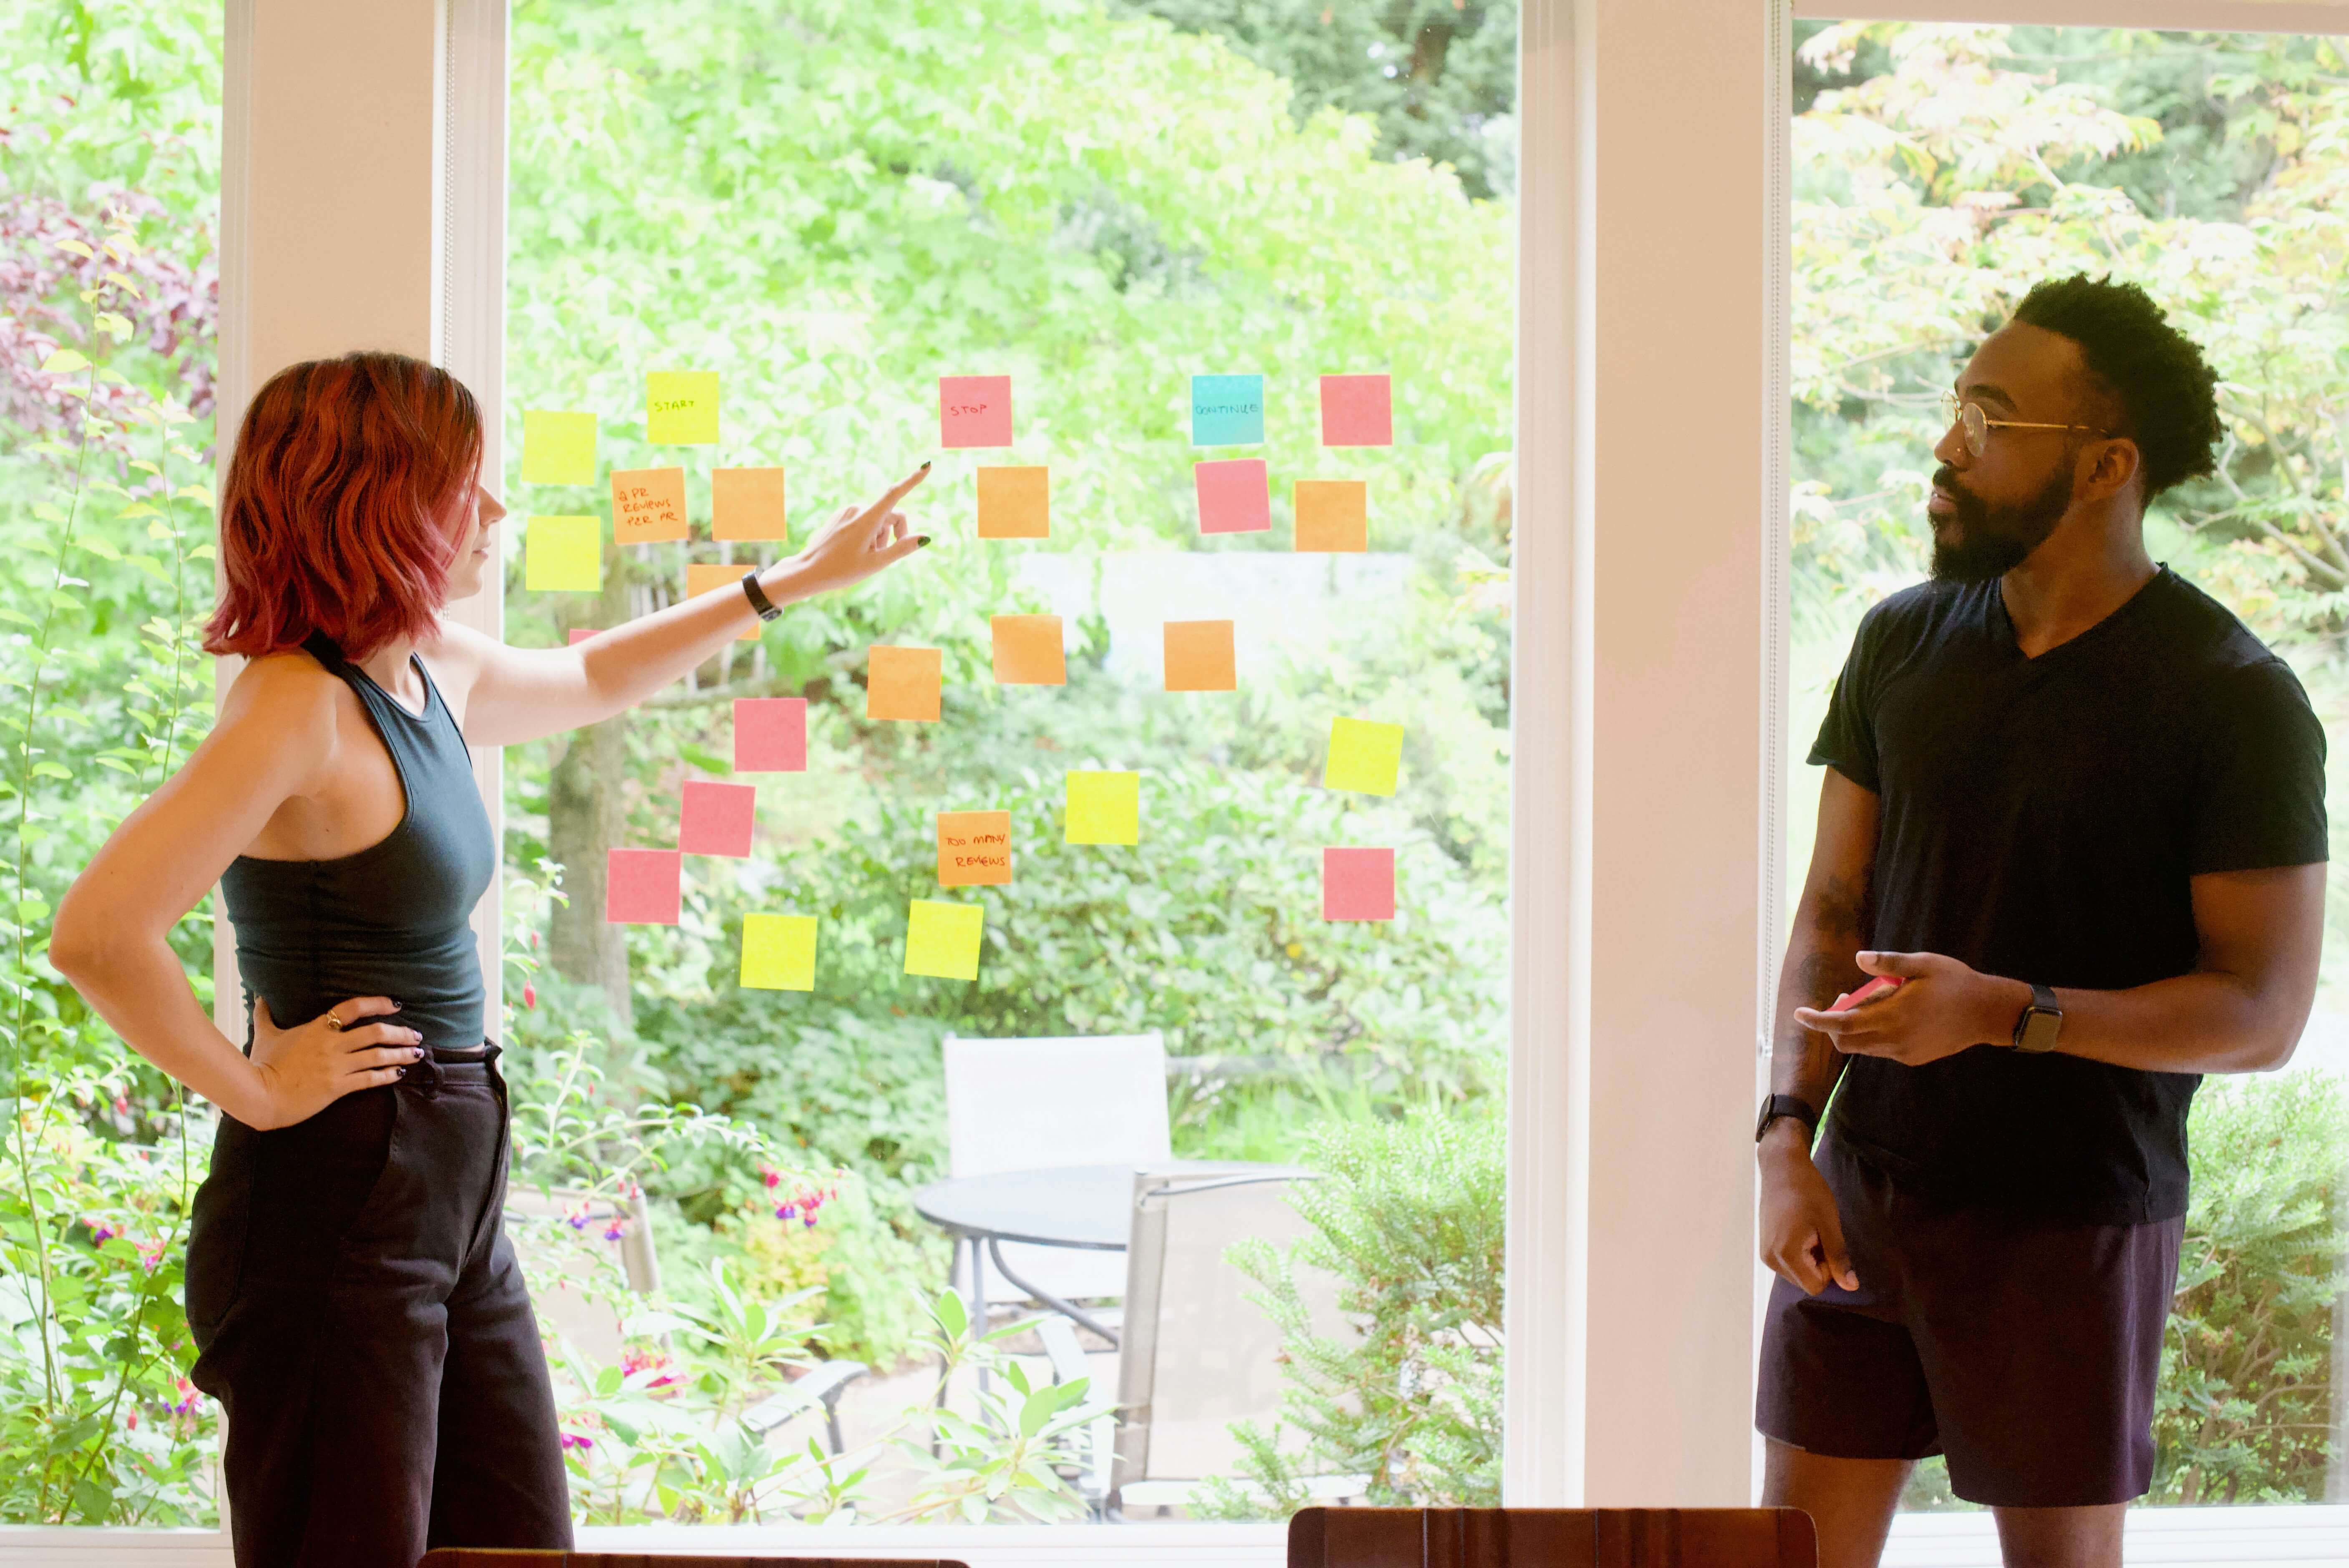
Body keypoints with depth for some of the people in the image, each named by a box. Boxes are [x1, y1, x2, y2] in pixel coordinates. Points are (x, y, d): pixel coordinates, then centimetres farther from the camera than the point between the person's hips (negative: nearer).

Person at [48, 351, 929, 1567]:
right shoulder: (298, 705, -18)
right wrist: (254, 1089, -17)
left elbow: (589, 681, 32)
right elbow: (96, 935, -28)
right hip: (335, 1218, -9)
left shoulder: (432, 673, 10)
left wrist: (796, 580, 35)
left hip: (455, 1212, 9)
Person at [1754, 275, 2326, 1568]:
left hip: (2073, 1222, -4)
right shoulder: (1900, 644, 5)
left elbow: (2263, 1012, -13)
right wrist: (1788, 1134, -6)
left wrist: (2004, 1012, -24)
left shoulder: (2234, 701, -11)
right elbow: (1830, 913, 8)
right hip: (1865, 1195, 4)